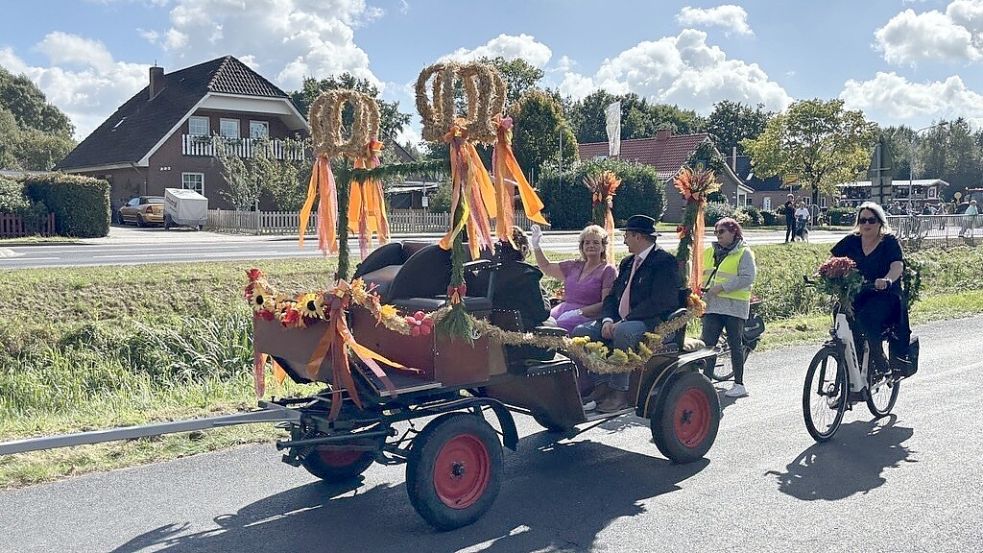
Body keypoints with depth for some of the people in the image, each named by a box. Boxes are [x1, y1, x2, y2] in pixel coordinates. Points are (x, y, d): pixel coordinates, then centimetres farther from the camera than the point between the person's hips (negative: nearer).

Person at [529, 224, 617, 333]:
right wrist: (536, 246, 19)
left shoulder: (608, 270, 2)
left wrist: (580, 311, -17)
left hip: (587, 315, -6)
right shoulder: (574, 266, 20)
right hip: (563, 309, 6)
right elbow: (546, 267, 30)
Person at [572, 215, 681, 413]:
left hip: (653, 322, -8)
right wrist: (607, 320, -5)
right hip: (621, 322, 9)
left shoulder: (665, 261, -8)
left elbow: (659, 302, -19)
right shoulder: (627, 263, 20)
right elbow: (612, 296, 17)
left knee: (623, 332, -38)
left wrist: (623, 322, -20)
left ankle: (620, 391, -27)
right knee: (581, 331, -9)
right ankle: (602, 386, -11)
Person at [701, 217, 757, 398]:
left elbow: (748, 277, -14)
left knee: (735, 344, 2)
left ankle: (739, 384, 11)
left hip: (734, 305, -5)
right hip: (712, 304, 5)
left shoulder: (744, 253, -3)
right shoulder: (709, 252, 15)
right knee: (706, 342, -1)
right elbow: (700, 273, 22)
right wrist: (700, 288, 2)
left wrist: (721, 287, -18)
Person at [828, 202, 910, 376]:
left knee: (866, 317, -32)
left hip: (884, 295, -4)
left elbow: (898, 265, -16)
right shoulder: (851, 241, 10)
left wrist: (887, 279, -38)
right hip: (856, 295, 4)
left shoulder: (890, 242, -1)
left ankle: (879, 358, -12)